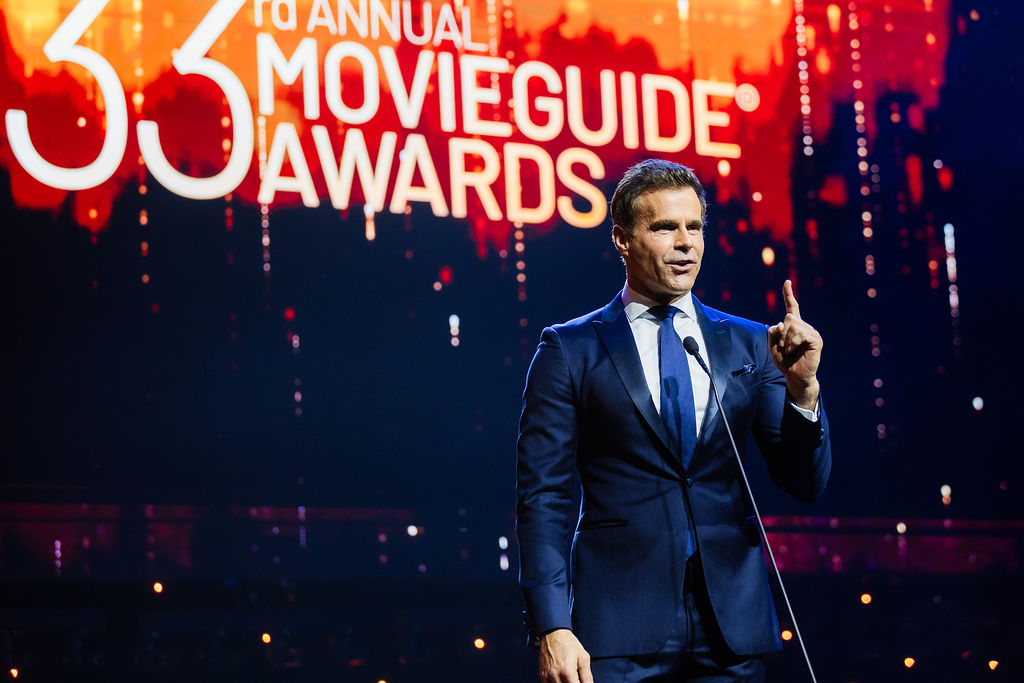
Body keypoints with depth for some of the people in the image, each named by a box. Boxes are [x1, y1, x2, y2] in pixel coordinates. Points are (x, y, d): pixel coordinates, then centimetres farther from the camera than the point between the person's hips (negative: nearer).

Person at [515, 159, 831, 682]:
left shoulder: (749, 346, 10)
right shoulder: (570, 350, 3)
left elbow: (806, 482, 7)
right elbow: (544, 499, -1)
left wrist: (802, 389, -11)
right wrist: (552, 629, -10)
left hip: (731, 626, 3)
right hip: (616, 631, -2)